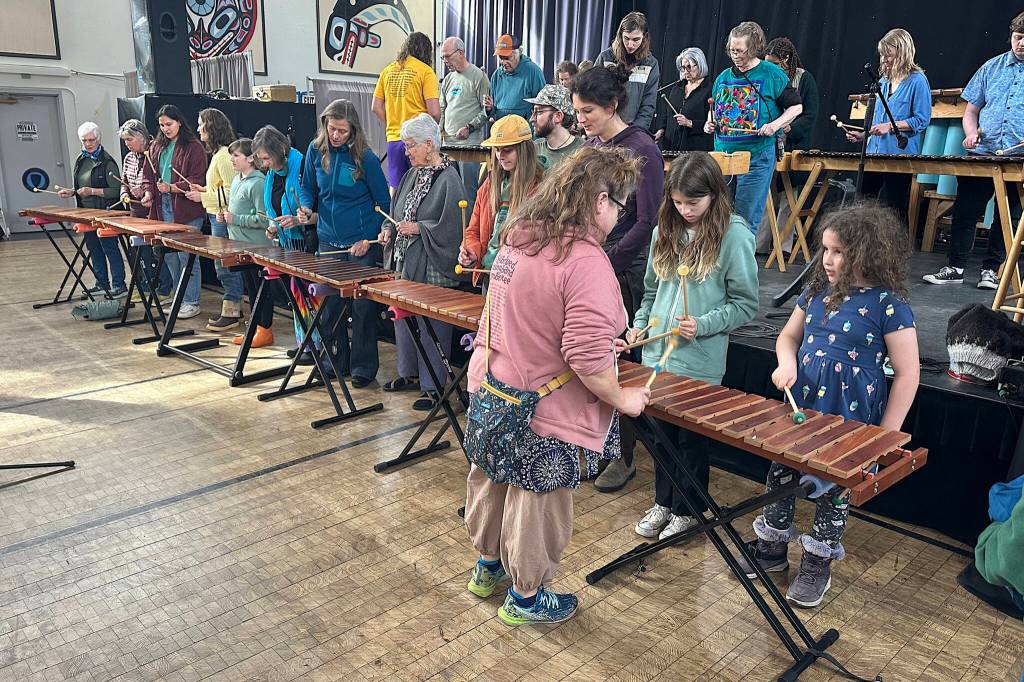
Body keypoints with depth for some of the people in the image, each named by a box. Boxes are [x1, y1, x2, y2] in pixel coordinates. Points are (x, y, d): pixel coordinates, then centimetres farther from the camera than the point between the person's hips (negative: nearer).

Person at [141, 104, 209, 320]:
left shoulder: (194, 147, -5)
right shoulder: (156, 146, 15)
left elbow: (197, 180, -12)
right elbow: (148, 174, 18)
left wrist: (172, 188, -21)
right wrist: (149, 192, 0)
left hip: (187, 211, -7)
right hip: (163, 210, 7)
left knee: (186, 257, -5)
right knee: (169, 256, 12)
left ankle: (191, 302, 3)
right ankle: (179, 297, 25)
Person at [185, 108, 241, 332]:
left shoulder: (224, 156, -17)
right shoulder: (218, 153, 16)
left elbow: (231, 192, -22)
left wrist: (203, 197, -17)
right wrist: (204, 190, 13)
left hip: (222, 218, -10)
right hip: (217, 216, 10)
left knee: (225, 265, -4)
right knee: (227, 265, 14)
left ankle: (230, 314, 3)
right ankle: (233, 309, 21)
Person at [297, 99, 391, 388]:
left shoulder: (365, 157, -11)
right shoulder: (316, 150, 1)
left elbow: (384, 204, -4)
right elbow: (308, 187, 15)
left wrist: (368, 239, -10)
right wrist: (306, 208, -6)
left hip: (362, 244, -4)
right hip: (329, 241, 4)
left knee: (363, 307, 0)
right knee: (330, 304, 10)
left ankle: (363, 367, 13)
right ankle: (335, 362, 25)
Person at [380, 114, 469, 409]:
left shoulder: (448, 179, -13)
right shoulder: (412, 175, 13)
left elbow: (454, 227, -19)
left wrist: (419, 228, -19)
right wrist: (390, 229, 4)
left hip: (431, 269, -9)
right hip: (405, 263, 9)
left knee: (431, 326, -2)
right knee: (403, 318, 17)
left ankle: (433, 387, 9)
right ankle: (411, 374, 33)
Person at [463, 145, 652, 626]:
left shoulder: (519, 238, 1)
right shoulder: (586, 262, -27)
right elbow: (587, 358, -30)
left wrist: (607, 338, 22)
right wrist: (623, 398, -12)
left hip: (490, 388, 8)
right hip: (542, 415, -8)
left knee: (490, 482, 25)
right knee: (536, 507, 12)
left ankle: (488, 566, 48)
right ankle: (525, 599, 34)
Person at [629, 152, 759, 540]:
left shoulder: (734, 236, -11)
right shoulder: (665, 230, 5)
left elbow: (745, 305, -8)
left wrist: (702, 325, -20)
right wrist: (640, 324, 3)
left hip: (699, 363, -5)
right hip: (657, 353, 5)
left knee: (692, 435, 10)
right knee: (662, 431, 17)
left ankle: (688, 510, 29)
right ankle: (663, 501, 35)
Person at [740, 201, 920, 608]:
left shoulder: (888, 304, -15)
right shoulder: (818, 290, 2)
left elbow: (907, 373, -11)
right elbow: (789, 335, 15)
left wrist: (886, 435, -10)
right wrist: (786, 362, -9)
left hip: (849, 420, -5)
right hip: (800, 404, 6)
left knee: (833, 490, 10)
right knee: (780, 474, 15)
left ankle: (817, 564, 31)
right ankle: (771, 547, 36)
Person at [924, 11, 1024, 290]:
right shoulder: (992, 67, 11)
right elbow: (971, 110, 14)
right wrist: (971, 133, -6)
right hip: (980, 155, 2)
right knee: (964, 212, -1)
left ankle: (991, 269, 16)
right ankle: (955, 267, 7)